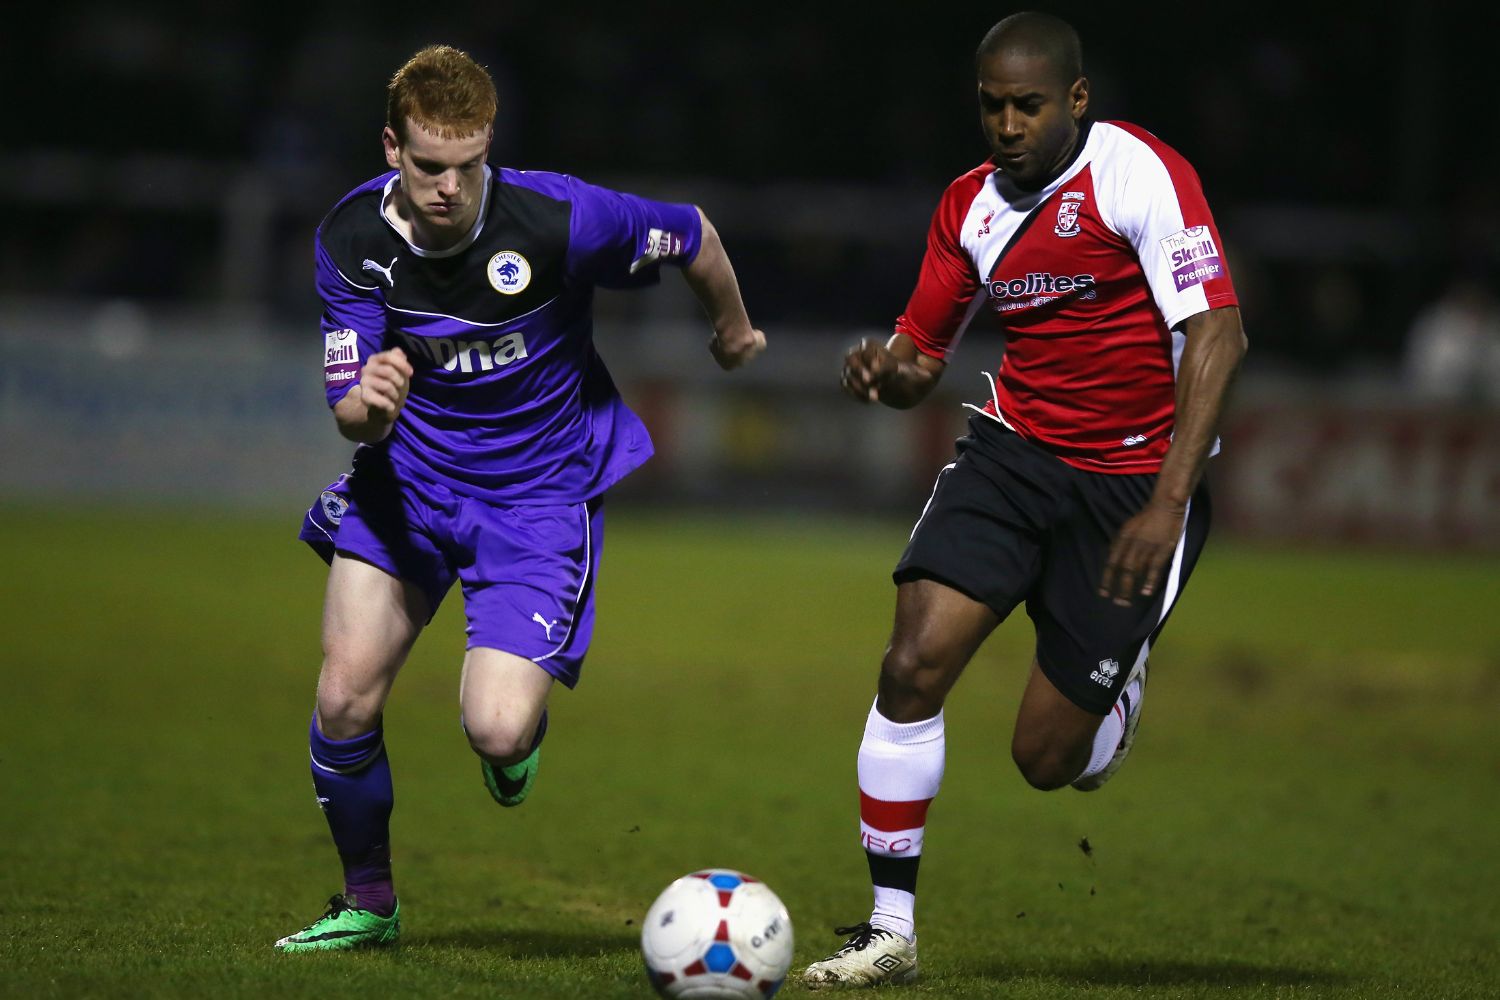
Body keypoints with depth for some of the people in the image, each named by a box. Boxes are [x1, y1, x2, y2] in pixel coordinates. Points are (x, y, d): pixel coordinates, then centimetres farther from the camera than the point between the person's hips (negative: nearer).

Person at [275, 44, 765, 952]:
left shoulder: (559, 219, -25)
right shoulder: (353, 238, -14)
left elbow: (693, 236, -6)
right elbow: (349, 409, -9)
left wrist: (734, 332, 14)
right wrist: (368, 407, -35)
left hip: (540, 492, -3)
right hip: (409, 476, 3)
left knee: (497, 733, -18)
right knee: (346, 698, -9)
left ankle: (528, 720, 23)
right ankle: (368, 904, 16)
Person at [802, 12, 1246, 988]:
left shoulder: (1141, 172, -14)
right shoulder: (971, 203, 5)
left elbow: (1217, 335, -19)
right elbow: (921, 355, 13)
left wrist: (1167, 505, -25)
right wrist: (886, 369, -13)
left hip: (1134, 479, -4)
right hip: (1013, 452, 5)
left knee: (1047, 758, -3)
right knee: (912, 667, -17)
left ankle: (1119, 682, 35)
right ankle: (891, 930, -6)